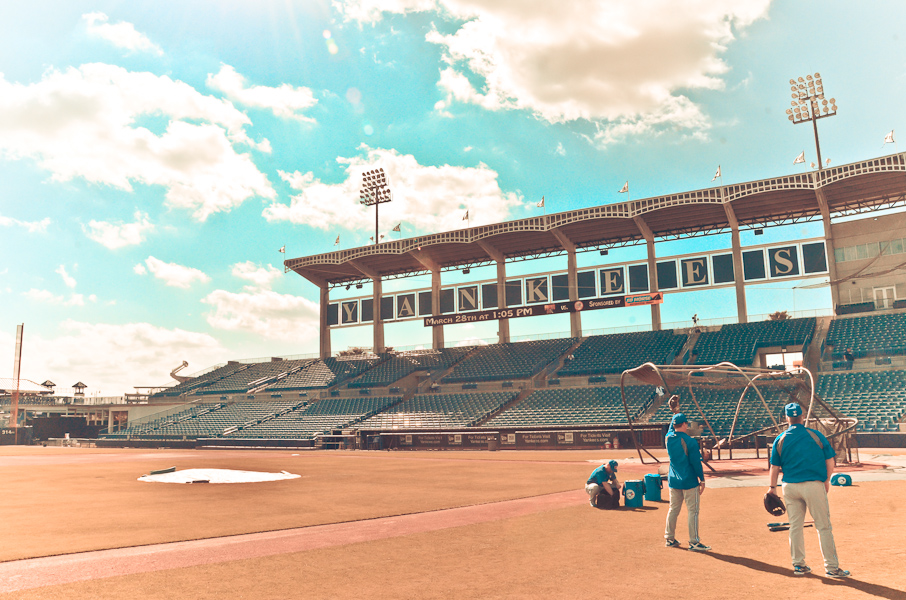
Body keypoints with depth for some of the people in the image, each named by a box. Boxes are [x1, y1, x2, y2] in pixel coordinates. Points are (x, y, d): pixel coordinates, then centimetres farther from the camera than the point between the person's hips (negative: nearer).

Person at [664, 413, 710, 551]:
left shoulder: (668, 438, 0)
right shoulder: (690, 441, -16)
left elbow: (671, 428, 24)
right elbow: (696, 462, -13)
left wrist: (675, 414, 26)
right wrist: (702, 479, -4)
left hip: (673, 481, 6)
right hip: (689, 481, -6)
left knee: (673, 509, 14)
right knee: (692, 510, 1)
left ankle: (670, 538, 19)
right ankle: (694, 542, 3)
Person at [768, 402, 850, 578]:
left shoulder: (780, 439, 1)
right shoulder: (816, 435, -2)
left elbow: (775, 466, 4)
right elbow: (830, 461, 0)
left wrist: (772, 487, 15)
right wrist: (827, 481, 14)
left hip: (790, 487, 2)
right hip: (814, 485, -2)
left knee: (795, 526, 11)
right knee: (824, 527, 4)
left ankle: (798, 565, 18)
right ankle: (831, 567, 7)